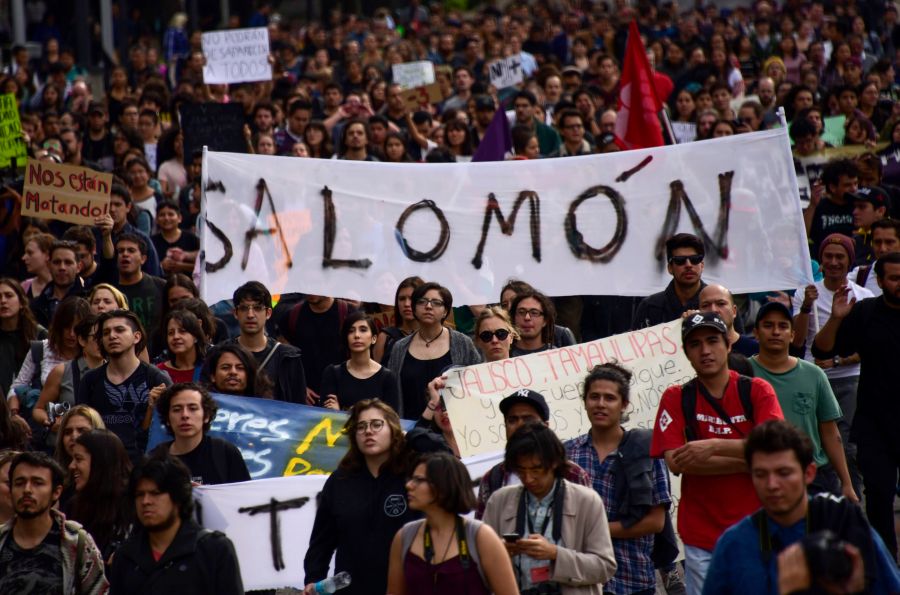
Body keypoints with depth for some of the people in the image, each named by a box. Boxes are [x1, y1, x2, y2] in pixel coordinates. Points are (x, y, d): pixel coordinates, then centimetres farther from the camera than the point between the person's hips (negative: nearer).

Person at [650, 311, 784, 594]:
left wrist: (714, 446, -18)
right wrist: (751, 462, -10)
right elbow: (675, 461, -9)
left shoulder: (757, 390, 4)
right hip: (701, 537, 0)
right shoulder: (676, 398, 4)